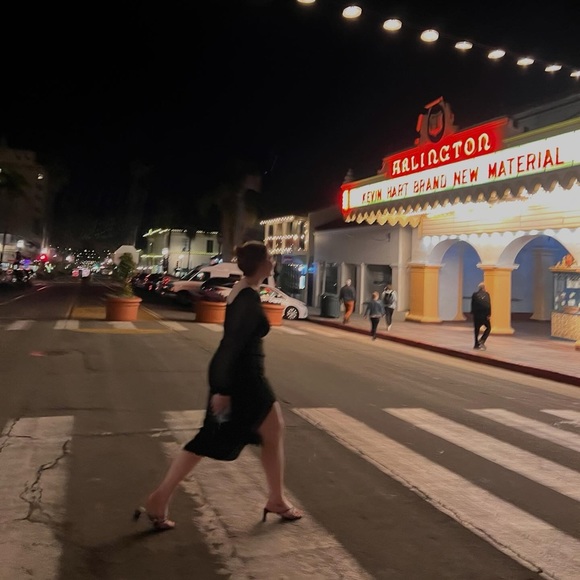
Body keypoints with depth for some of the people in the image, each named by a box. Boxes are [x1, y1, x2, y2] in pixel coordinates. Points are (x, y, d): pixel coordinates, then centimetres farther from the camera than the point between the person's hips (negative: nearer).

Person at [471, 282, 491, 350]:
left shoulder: (474, 294, 1)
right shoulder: (486, 294, -5)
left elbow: (472, 305, 5)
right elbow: (489, 305, -10)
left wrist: (472, 313, 15)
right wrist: (489, 315, -10)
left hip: (477, 314, 2)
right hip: (485, 314, -2)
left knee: (476, 329, 10)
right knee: (488, 327, 13)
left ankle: (477, 344, 12)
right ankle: (482, 340, -4)